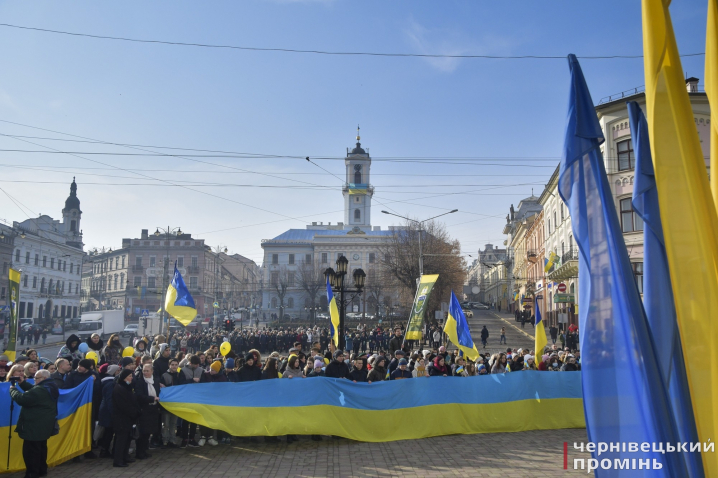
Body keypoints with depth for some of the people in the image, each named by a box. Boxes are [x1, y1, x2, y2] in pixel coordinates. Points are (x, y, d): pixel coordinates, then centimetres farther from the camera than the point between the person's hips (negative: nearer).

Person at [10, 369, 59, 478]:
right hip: (44, 425, 11)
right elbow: (32, 391, 20)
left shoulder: (40, 390, -24)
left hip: (35, 426, -11)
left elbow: (22, 399, -23)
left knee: (31, 450, -3)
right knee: (41, 448, 21)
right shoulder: (50, 388, 10)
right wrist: (22, 383, 10)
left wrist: (13, 389, -6)